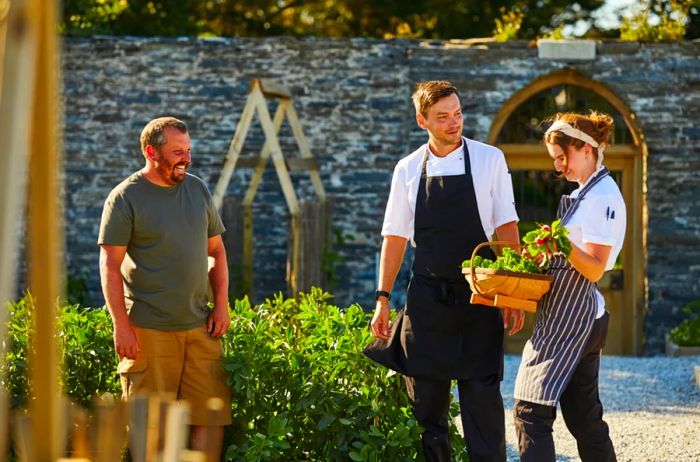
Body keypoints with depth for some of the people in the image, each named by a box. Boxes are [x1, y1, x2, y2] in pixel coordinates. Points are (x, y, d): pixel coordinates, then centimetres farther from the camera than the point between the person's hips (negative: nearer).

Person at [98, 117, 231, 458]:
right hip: (149, 328, -5)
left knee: (213, 413, 1)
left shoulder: (198, 190, 12)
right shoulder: (125, 198, -5)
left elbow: (216, 251, 20)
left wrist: (221, 304, 9)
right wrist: (121, 325, -14)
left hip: (199, 326, 5)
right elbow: (110, 265, -8)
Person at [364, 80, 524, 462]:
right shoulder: (408, 169, 5)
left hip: (477, 297, -2)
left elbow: (506, 227, -1)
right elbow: (395, 237, 9)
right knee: (426, 399, 6)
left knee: (482, 398, -4)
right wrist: (382, 298, 5)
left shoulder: (489, 160, -1)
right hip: (426, 297, 2)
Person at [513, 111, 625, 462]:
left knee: (531, 410, -12)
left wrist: (566, 246, -36)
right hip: (579, 318, 10)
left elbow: (595, 268, -20)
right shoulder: (586, 193, 16)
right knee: (584, 416, 12)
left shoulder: (603, 196, -14)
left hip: (570, 320, -10)